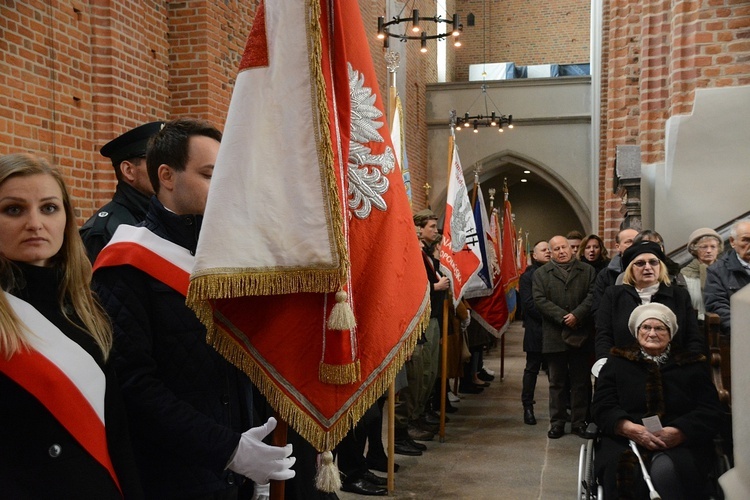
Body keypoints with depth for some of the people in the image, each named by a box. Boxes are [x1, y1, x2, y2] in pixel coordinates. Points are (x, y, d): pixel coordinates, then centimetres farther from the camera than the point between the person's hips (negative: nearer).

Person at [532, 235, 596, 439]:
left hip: (581, 336, 1)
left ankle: (579, 422, 16)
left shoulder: (587, 271, 9)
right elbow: (540, 300, -5)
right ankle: (557, 423, 14)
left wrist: (577, 315, -16)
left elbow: (592, 296, -2)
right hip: (555, 336, 0)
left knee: (581, 381, 7)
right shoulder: (540, 274, 6)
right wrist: (563, 317, -15)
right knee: (557, 382, 7)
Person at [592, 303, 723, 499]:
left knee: (666, 469, -35)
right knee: (625, 470, -35)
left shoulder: (692, 365, 17)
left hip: (681, 444, 0)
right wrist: (630, 428, -15)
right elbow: (602, 407, 6)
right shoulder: (617, 363, 17)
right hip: (625, 440, 0)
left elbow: (710, 413, 6)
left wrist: (678, 433, -13)